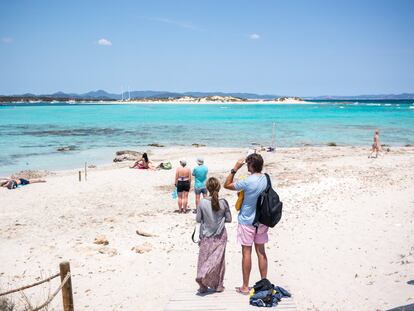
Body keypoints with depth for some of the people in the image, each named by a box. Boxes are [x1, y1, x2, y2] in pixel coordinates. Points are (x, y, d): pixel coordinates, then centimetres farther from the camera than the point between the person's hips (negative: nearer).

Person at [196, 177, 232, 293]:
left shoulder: (202, 202, -13)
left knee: (204, 259, 10)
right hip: (220, 236, 0)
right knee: (218, 259, 7)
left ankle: (203, 286, 9)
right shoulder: (223, 202, -11)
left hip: (206, 236, 0)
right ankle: (218, 285, 6)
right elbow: (229, 219, -3)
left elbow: (198, 219, -5)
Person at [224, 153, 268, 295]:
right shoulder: (266, 179, -4)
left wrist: (235, 168, -9)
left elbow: (227, 185, -11)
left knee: (246, 253, 3)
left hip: (247, 222, -5)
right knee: (261, 252, 13)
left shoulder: (247, 182, -22)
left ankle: (245, 287, 12)